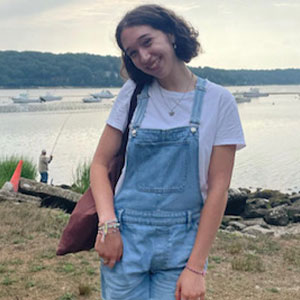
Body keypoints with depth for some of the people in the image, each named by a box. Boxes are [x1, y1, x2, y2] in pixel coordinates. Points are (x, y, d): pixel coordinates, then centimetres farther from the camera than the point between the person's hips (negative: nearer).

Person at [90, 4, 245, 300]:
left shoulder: (218, 101, -4)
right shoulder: (133, 92, 2)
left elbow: (218, 187, -6)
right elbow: (100, 164, 4)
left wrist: (196, 267, -9)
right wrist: (108, 224, -12)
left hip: (181, 243, -1)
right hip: (125, 237, 1)